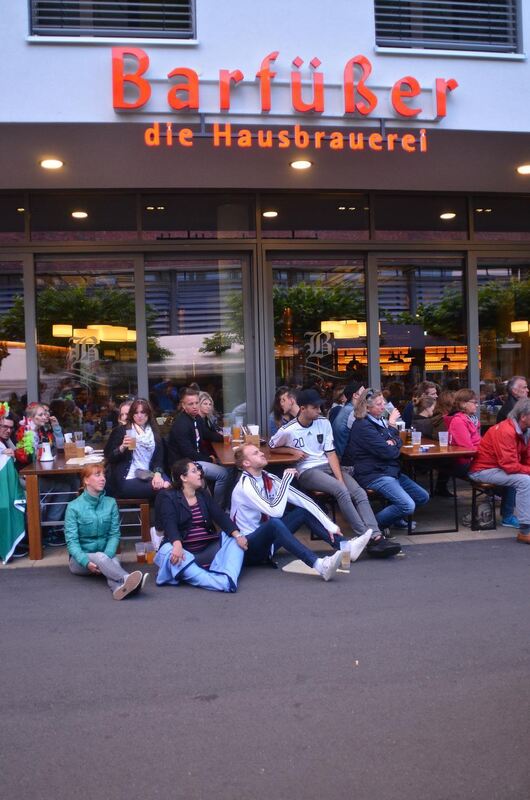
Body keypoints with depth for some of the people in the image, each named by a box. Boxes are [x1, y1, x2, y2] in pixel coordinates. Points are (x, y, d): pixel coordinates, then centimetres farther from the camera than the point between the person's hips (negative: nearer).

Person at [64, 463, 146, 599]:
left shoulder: (111, 503, 1)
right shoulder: (74, 507, -7)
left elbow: (115, 534, -2)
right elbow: (71, 541, -12)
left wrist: (107, 556, -21)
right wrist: (86, 562, -28)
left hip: (105, 554, 2)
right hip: (80, 559, -2)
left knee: (114, 561, -32)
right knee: (99, 556, -34)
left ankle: (119, 587, -66)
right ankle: (126, 578, -62)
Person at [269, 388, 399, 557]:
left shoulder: (323, 422, 5)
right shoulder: (288, 430, -5)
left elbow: (331, 453, 2)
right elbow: (271, 447, 11)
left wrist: (340, 478, -12)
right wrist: (293, 451, -6)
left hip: (329, 466, 5)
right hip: (308, 472, -5)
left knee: (359, 493, -21)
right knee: (341, 491, -31)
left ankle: (376, 536, -34)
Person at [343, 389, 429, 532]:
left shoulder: (380, 420, 13)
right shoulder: (363, 426, -17)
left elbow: (399, 441, 12)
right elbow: (388, 452, -19)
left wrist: (393, 443, -13)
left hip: (391, 471, 10)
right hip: (374, 475, -10)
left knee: (423, 497, 8)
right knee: (408, 506, -22)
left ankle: (395, 518, 24)